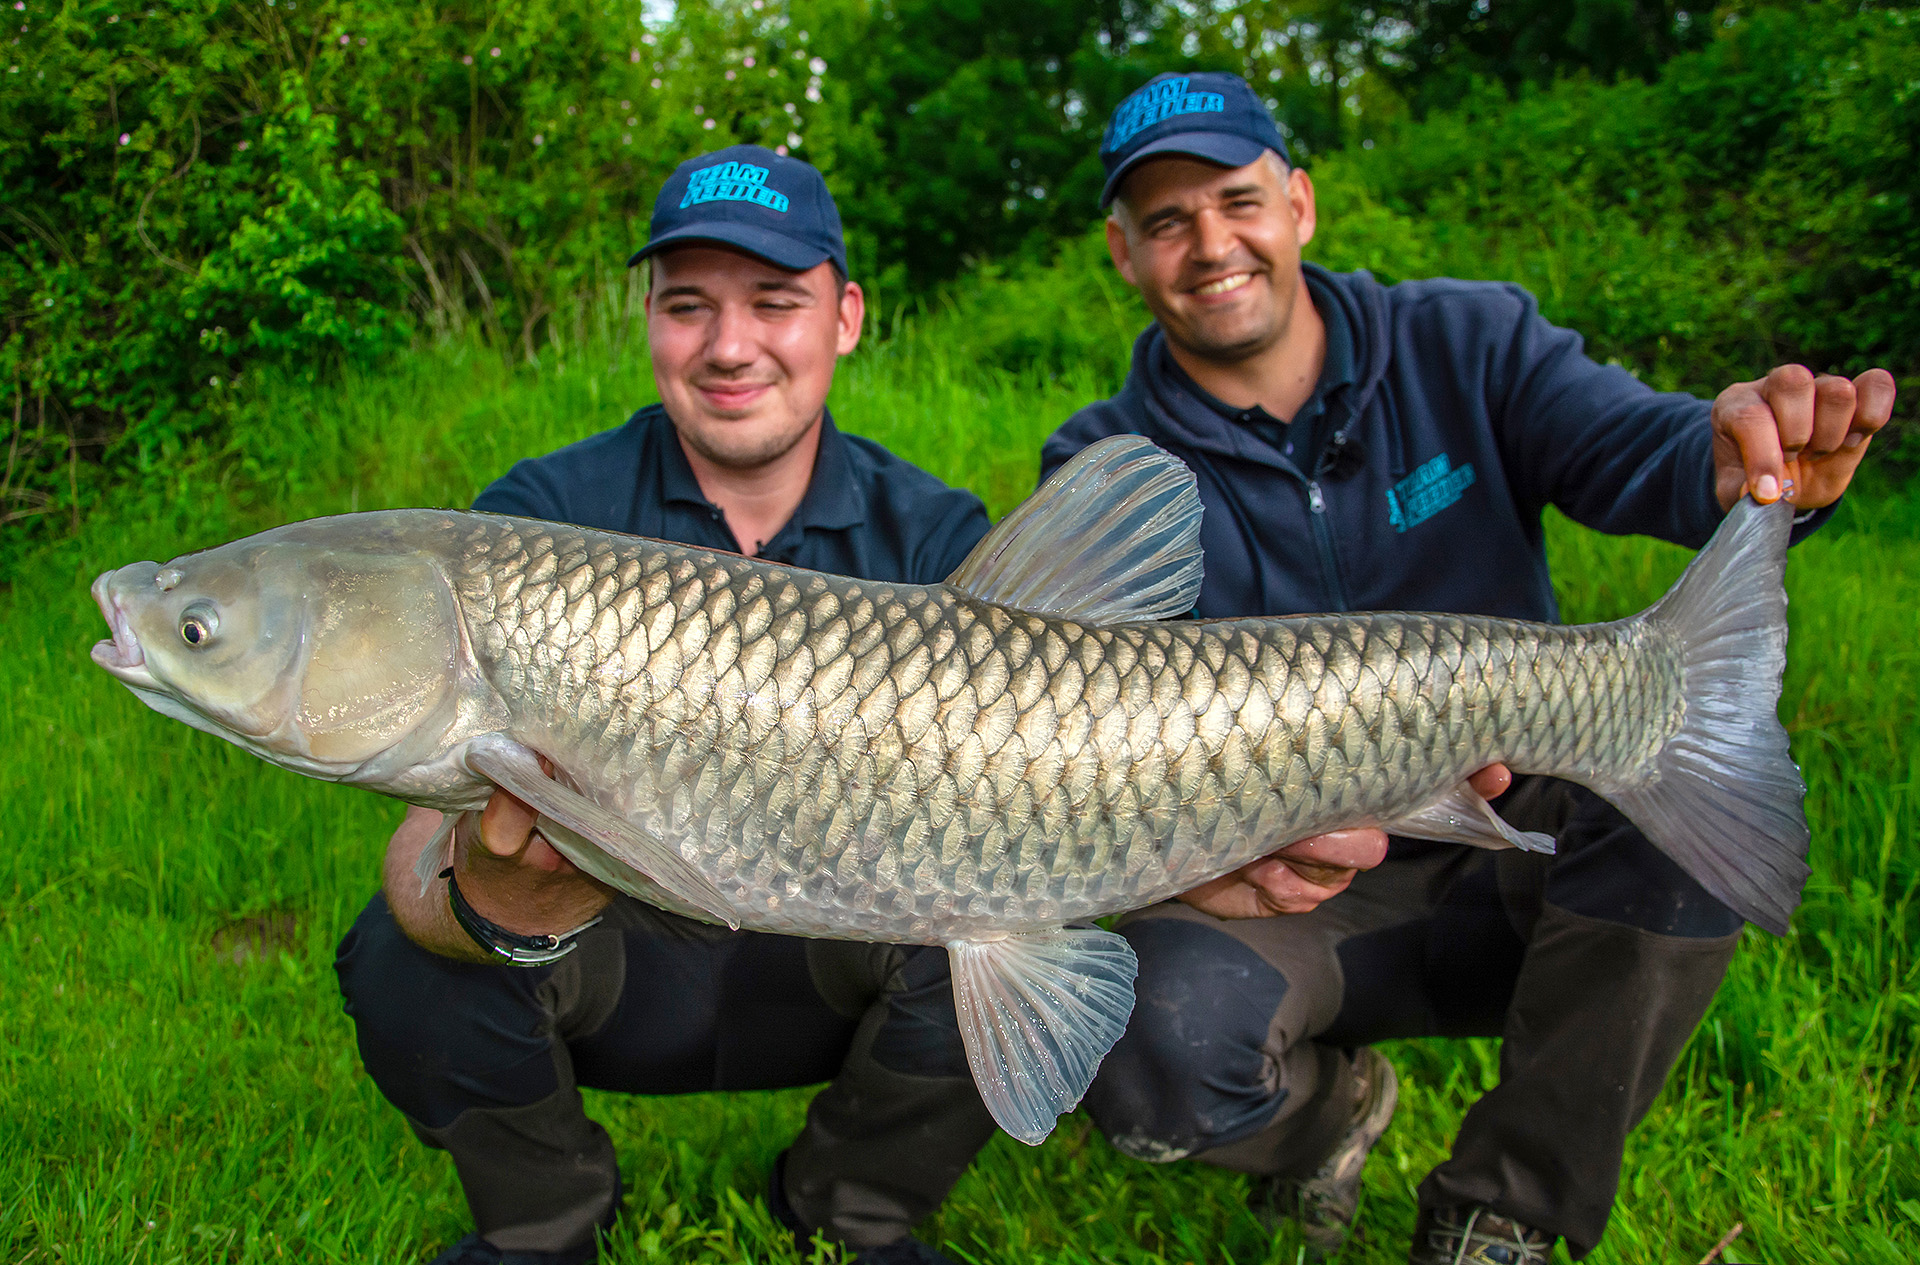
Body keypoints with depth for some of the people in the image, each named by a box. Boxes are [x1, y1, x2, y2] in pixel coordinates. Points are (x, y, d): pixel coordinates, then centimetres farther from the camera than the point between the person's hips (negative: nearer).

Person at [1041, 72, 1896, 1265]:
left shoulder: (1467, 344, -2)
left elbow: (1636, 444, -19)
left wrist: (1752, 455, -44)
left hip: (1522, 854, 2)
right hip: (1292, 891, -1)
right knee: (1157, 1063, -32)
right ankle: (1328, 1103, 10)